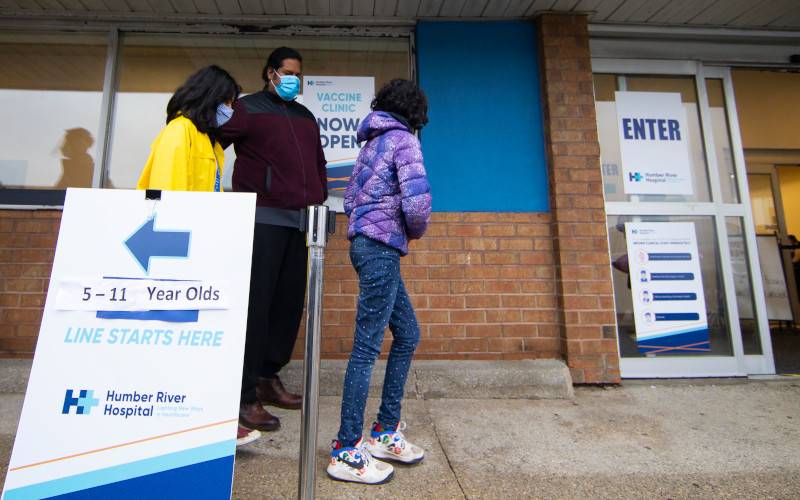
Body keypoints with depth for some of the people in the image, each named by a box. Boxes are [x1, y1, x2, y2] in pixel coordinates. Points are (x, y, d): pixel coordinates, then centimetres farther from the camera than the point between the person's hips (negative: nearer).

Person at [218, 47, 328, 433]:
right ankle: (245, 395, 2)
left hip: (299, 222, 6)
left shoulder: (305, 117, 25)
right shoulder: (247, 108, 6)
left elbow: (318, 164, 29)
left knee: (290, 303, 6)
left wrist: (320, 202, 21)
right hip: (262, 220, -6)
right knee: (256, 305, -7)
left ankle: (269, 378, 21)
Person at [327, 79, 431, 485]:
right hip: (381, 246, -9)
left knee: (408, 335, 14)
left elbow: (349, 199, 21)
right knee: (367, 345, -6)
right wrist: (417, 230, 2)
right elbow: (416, 201, -16)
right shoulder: (404, 140, -4)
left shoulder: (373, 142, 21)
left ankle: (385, 432, 22)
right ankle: (346, 450, 5)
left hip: (365, 243, 9)